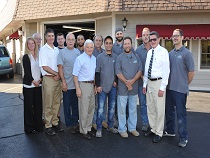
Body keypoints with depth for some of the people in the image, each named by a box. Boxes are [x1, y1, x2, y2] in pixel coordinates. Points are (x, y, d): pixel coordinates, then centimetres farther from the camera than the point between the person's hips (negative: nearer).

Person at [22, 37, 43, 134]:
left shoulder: (38, 56, 11)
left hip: (38, 84, 5)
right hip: (29, 85, -5)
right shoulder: (26, 57, -3)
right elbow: (27, 71, -9)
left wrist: (40, 79, -5)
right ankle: (29, 127, 12)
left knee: (38, 105, 8)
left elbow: (41, 68, 10)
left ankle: (38, 125, 19)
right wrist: (33, 81, -11)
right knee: (29, 106, 2)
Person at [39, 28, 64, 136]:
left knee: (57, 103, 11)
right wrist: (56, 74, -8)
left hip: (58, 79, 6)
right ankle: (48, 126, 9)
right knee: (48, 104, -1)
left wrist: (59, 75, -2)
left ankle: (55, 123, 22)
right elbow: (45, 67, -11)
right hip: (48, 79, -6)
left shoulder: (57, 50, 14)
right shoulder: (43, 49, -5)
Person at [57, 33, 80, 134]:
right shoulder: (62, 52, -3)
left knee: (76, 105, 12)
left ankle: (75, 122, 25)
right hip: (67, 84, -4)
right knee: (67, 105, 6)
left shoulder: (77, 52, 9)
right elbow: (60, 68, -6)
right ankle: (69, 125, 18)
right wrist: (63, 82, -12)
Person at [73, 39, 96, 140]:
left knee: (91, 108, 13)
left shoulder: (94, 59, 10)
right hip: (83, 85, -7)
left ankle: (88, 128, 27)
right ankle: (83, 131, 11)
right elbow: (75, 75, -11)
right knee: (84, 110, -2)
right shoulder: (80, 59, -9)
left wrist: (95, 86, 14)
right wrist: (77, 89, -15)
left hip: (92, 85, 7)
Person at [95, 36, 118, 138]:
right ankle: (99, 129, 8)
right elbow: (97, 72, -3)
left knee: (112, 107, 12)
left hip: (113, 86, 3)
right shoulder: (100, 57, -1)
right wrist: (98, 85, -7)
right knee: (101, 108, -1)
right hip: (102, 87, -3)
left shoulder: (116, 57, 5)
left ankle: (110, 126, 26)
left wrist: (116, 81, 2)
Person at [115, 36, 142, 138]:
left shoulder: (136, 57, 8)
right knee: (122, 109, 3)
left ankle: (132, 128, 24)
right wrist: (126, 82, -13)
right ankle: (122, 129, 14)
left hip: (134, 88, 3)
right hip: (122, 88, -3)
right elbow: (118, 72, -7)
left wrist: (132, 81, -12)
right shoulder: (119, 57, 0)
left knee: (133, 109, 11)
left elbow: (140, 70, 2)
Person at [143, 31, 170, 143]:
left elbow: (166, 70, -12)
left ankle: (158, 133, 15)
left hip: (159, 82, -7)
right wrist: (144, 84, 13)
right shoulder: (149, 52, 10)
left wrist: (162, 87, -15)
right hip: (149, 82, 7)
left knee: (159, 109, 0)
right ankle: (152, 128, 32)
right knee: (150, 107, 15)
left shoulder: (163, 52, -9)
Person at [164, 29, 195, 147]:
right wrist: (169, 83, 10)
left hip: (180, 89, -6)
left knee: (181, 114, 1)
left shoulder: (186, 53, -8)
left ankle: (183, 138, 14)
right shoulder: (170, 53, 10)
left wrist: (184, 84, 2)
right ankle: (170, 131, 34)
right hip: (169, 88, 6)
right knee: (169, 111, 17)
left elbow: (191, 72, -7)